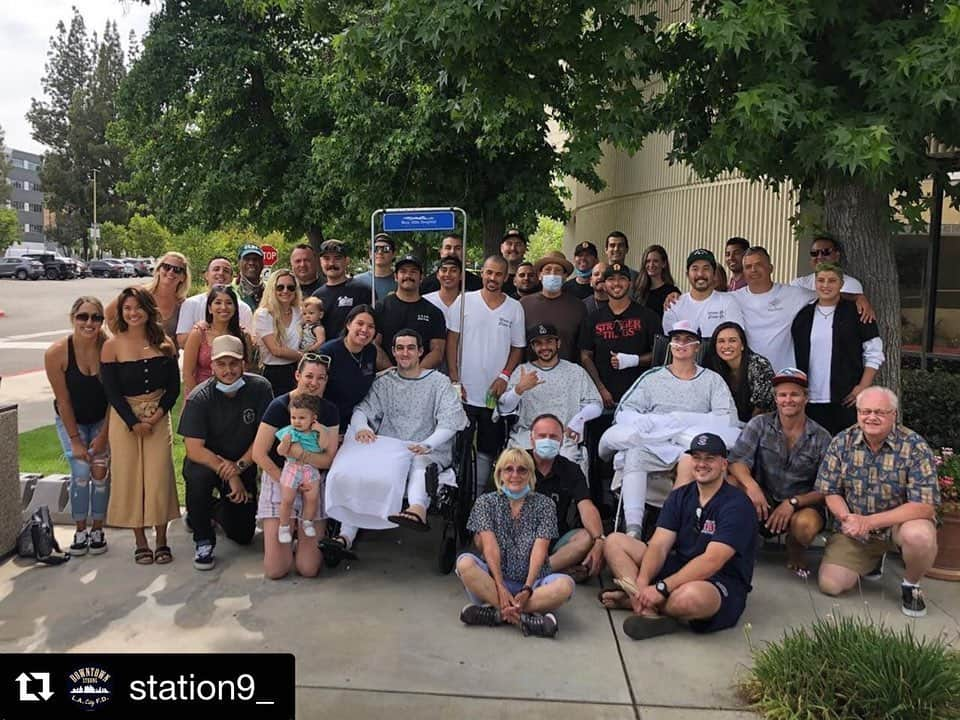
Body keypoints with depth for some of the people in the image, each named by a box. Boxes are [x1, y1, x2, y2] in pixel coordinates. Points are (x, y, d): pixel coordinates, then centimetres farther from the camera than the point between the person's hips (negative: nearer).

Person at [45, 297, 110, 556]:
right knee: (81, 472, -11)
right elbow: (63, 401, -14)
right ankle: (80, 531, 6)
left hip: (103, 420, 0)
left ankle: (98, 530, 8)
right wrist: (75, 440, -11)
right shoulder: (56, 353, -22)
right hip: (71, 420, 0)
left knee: (100, 470, -7)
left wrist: (104, 435, -11)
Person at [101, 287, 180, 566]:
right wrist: (133, 422, -12)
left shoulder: (164, 343, 2)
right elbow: (111, 391, -6)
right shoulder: (112, 346, -4)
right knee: (129, 477, 3)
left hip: (158, 416, 1)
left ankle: (161, 541, 11)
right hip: (124, 418, -1)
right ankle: (140, 542, 14)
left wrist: (157, 415, -10)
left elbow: (174, 386, 2)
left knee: (159, 476, -1)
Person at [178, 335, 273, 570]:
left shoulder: (259, 388, -15)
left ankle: (215, 508, 38)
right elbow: (194, 449, -23)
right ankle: (203, 542, -14)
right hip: (206, 461, -2)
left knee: (243, 535, 3)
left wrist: (239, 466, -23)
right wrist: (228, 473, -29)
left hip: (244, 465, 2)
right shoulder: (200, 397, -19)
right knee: (197, 476, -38)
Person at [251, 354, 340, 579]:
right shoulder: (279, 406, -9)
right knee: (275, 570, -6)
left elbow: (329, 459, -4)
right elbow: (259, 454, -9)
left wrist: (302, 454, -23)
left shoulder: (329, 411, 0)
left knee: (309, 569, -5)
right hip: (278, 481, -2)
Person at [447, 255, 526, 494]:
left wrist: (505, 376, -7)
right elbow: (452, 340, 1)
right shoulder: (465, 300, 2)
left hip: (495, 394, 2)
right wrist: (454, 379, -6)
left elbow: (517, 348, 8)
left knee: (487, 450, 9)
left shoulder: (515, 308, 5)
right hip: (464, 392, -1)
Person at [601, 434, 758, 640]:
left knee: (691, 596, -43)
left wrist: (661, 588, -29)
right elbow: (659, 546, -4)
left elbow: (711, 561, -25)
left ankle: (634, 601, -11)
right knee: (614, 542, -3)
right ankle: (649, 611, -22)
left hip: (722, 583, -7)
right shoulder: (680, 496, 6)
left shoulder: (737, 505, -15)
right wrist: (642, 583, -23)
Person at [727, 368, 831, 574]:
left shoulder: (821, 438, -1)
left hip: (802, 505, -1)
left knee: (806, 525, -35)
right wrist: (751, 485, -33)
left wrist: (793, 502, -20)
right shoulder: (760, 424, 0)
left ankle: (796, 552, 3)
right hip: (763, 503, 1)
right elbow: (737, 462, -12)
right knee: (731, 483, -28)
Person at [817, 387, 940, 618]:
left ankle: (910, 585, -3)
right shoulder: (842, 442, -6)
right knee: (830, 584, -11)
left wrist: (869, 522, -27)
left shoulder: (915, 447, -16)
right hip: (854, 530, 3)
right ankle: (873, 559, 23)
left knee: (918, 535, -37)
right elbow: (830, 491, -1)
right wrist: (847, 518, -23)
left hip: (900, 522, -3)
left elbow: (924, 506, -21)